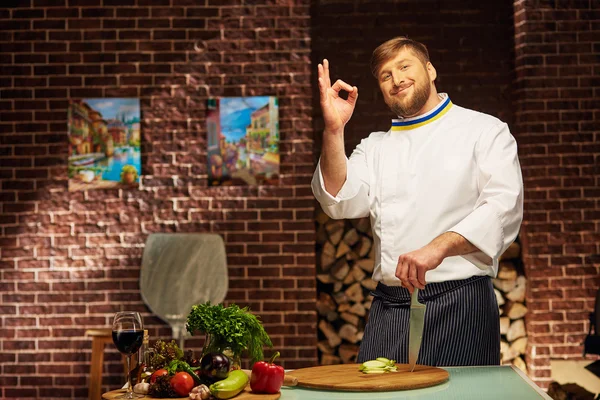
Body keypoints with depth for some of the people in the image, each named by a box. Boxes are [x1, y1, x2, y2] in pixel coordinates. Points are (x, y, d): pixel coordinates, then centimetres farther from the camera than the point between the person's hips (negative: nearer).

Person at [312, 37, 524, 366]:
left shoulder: (485, 131, 4)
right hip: (388, 309, 4)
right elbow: (342, 202, 2)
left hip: (458, 302, -3)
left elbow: (503, 206, -11)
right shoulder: (375, 146, 18)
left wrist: (438, 248, -25)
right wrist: (333, 130, -10)